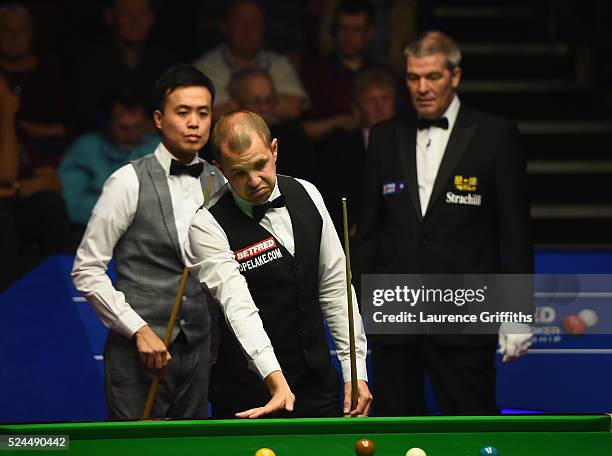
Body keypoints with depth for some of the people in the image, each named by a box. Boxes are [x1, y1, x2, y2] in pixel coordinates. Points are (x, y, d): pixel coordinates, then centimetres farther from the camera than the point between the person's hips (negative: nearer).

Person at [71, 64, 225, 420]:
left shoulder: (219, 184, 8)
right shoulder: (130, 183, -7)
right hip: (140, 351, -5)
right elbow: (87, 271, -7)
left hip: (197, 350, 5)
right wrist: (138, 329, -14)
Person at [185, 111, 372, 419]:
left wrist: (356, 371, 2)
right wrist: (276, 380, -41)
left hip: (318, 384, 5)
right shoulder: (208, 226, -16)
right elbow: (238, 305, -28)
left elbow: (335, 286, 7)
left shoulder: (307, 195, 1)